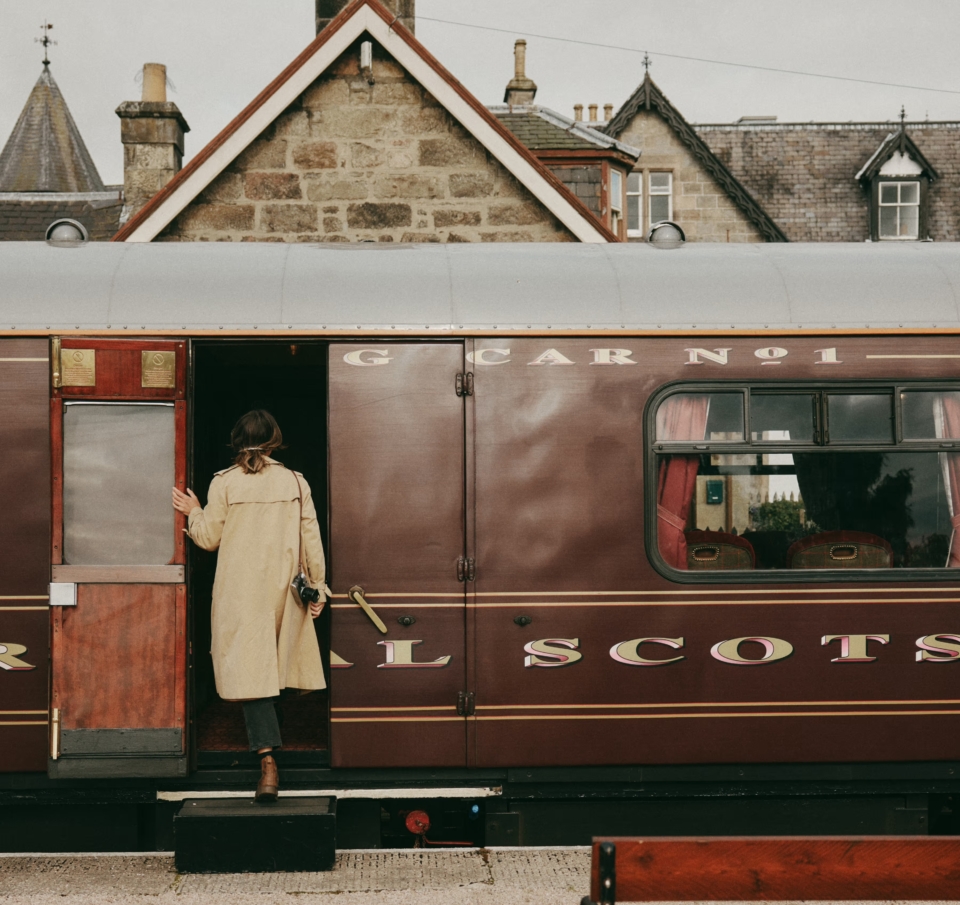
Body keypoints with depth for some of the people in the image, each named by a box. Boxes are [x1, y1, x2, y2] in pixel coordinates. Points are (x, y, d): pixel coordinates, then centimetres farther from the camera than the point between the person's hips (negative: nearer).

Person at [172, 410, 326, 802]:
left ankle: (268, 759, -19)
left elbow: (209, 537, -1)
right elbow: (311, 538, 1)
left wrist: (193, 512, 19)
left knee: (250, 669, -6)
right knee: (273, 664, 18)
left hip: (239, 592, -2)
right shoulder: (295, 482, 0)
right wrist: (317, 587, 9)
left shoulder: (223, 483, -5)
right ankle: (267, 737, 33)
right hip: (282, 590, 3)